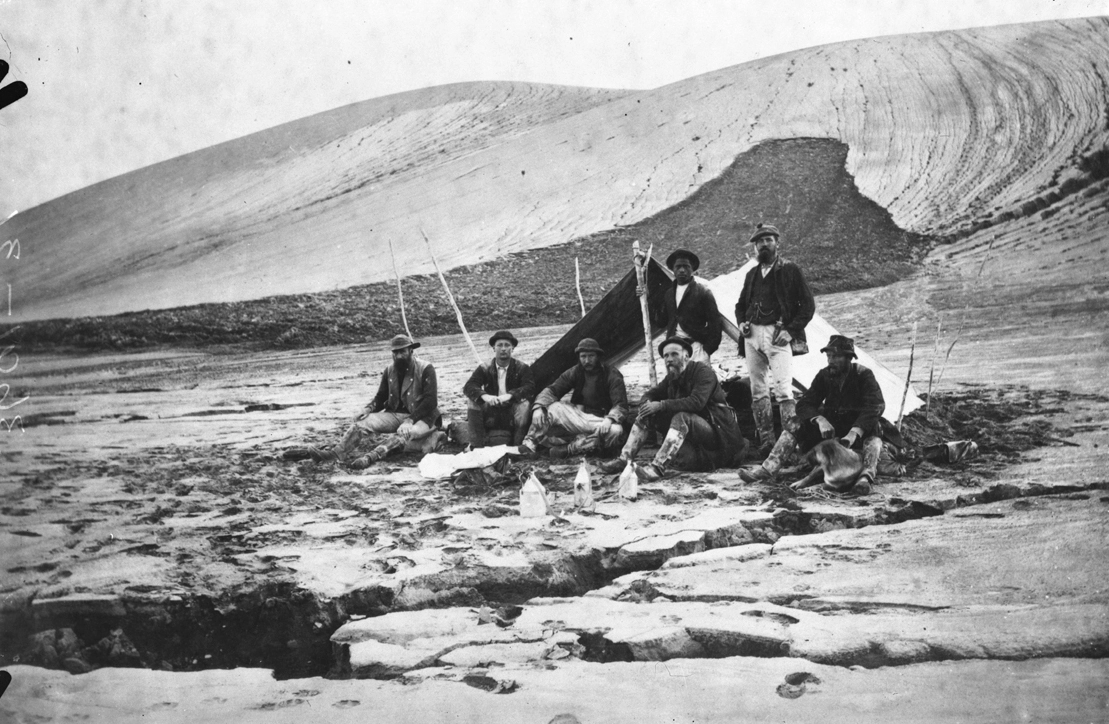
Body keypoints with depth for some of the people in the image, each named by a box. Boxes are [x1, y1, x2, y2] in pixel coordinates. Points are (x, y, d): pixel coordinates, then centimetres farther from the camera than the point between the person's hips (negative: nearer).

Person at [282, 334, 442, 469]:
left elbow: (431, 401, -16)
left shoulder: (425, 369, -10)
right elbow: (381, 396, 14)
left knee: (405, 433, -40)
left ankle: (371, 457, -62)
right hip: (394, 414, 6)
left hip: (419, 417, -6)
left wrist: (411, 420, -27)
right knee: (362, 424, -19)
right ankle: (335, 453, -39)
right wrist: (369, 409, -8)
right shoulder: (389, 371, 9)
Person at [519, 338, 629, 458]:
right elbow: (552, 390, -5)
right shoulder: (575, 372, 0)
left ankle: (568, 448, -38)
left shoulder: (613, 375, -11)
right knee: (550, 407, -22)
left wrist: (609, 419, -40)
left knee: (615, 431, -38)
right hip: (577, 414, 3)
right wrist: (538, 407, -25)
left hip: (601, 419, -3)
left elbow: (621, 406, -18)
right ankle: (529, 445, -27)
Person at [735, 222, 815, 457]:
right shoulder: (752, 274, 18)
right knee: (758, 392, 5)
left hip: (777, 334, -6)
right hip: (753, 335, 6)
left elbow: (808, 305, 0)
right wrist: (741, 322, 9)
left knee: (783, 390, -15)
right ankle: (766, 442, 10)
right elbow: (740, 304, 30)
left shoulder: (790, 270, 3)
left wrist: (791, 330, -10)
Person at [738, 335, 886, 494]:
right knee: (796, 427, -16)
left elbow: (875, 406, -24)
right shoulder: (824, 376, 2)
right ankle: (767, 468, -31)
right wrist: (820, 419, -28)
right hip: (831, 427, 4)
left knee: (874, 430, -37)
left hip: (859, 429, -4)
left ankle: (867, 475, -58)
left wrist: (854, 433, -39)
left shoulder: (864, 375, -11)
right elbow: (804, 404, -5)